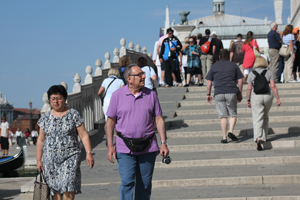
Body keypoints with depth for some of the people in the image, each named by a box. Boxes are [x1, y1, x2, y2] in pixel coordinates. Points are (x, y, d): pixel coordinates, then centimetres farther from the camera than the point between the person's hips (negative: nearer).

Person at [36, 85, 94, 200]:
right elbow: (41, 140, 15)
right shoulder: (45, 118, 11)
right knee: (55, 189, 0)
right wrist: (38, 160, 11)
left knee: (68, 187, -15)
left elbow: (84, 135, 1)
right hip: (50, 159, 3)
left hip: (70, 157, -3)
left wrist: (88, 153, -9)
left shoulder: (73, 115, 3)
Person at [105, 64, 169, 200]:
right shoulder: (117, 95, 0)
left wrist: (163, 143, -1)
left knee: (145, 184, 8)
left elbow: (159, 119, 7)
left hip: (148, 148, 2)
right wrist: (110, 146, -5)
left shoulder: (151, 95, 5)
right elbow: (110, 122, 2)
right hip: (125, 149, -2)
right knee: (127, 183, -11)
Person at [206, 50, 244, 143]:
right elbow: (240, 80, 6)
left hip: (219, 93, 1)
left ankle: (224, 137, 1)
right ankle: (231, 131, -10)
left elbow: (209, 81, 8)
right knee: (233, 114, 11)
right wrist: (240, 93, 13)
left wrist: (208, 94, 15)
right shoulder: (234, 65, 10)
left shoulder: (214, 66, 10)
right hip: (231, 93, 0)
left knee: (223, 116, 4)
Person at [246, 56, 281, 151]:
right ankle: (264, 137, 29)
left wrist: (248, 100, 10)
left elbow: (249, 88, -1)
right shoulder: (269, 72, 1)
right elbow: (273, 86, -6)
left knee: (257, 119, -7)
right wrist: (278, 98, -4)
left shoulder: (252, 74, 1)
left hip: (256, 97, -2)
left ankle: (258, 139, -25)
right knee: (265, 117, 22)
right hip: (267, 96, 2)